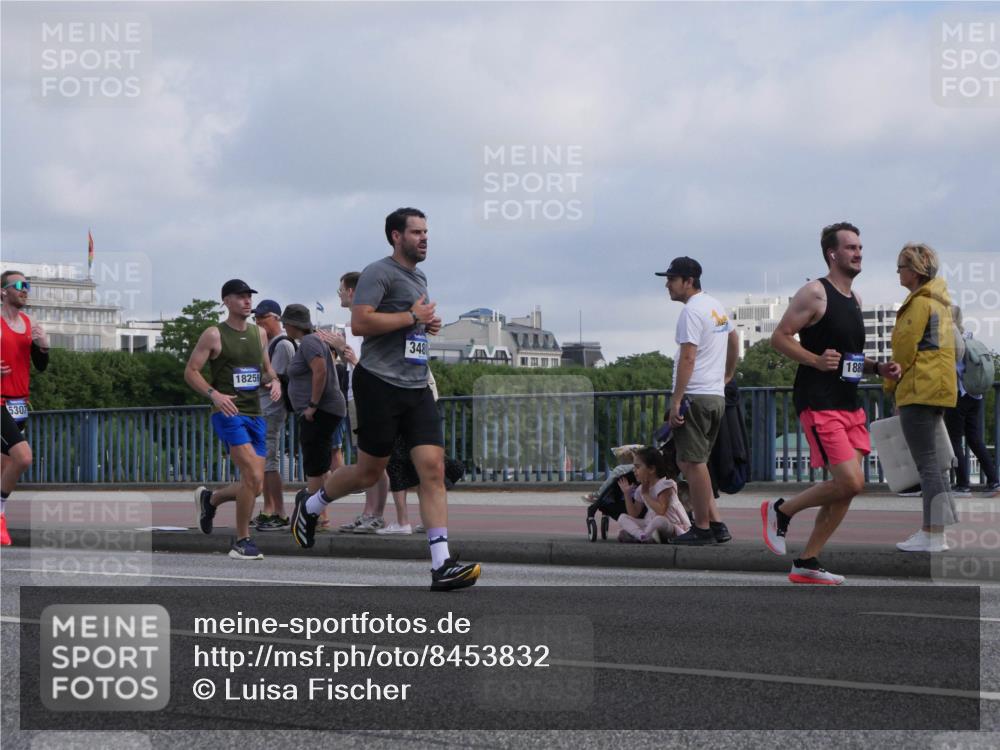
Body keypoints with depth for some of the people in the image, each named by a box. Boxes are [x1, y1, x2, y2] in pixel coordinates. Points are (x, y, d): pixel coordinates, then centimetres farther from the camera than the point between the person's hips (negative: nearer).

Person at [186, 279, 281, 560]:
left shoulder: (259, 333, 14)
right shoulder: (214, 334, -4)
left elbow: (267, 369, 24)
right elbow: (191, 371, -5)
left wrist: (274, 381, 0)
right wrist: (213, 394, -21)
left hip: (255, 414, 7)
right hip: (229, 413, -7)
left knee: (254, 487, 7)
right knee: (254, 476, -20)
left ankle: (209, 499, 36)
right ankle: (242, 542, -8)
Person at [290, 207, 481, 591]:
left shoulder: (419, 278, 21)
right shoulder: (380, 272, -7)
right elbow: (360, 322, -20)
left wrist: (427, 323, 14)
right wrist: (411, 317, -15)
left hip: (417, 387, 7)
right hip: (380, 384, -7)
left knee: (433, 469, -8)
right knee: (370, 471, 3)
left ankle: (442, 565, -14)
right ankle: (309, 507, 32)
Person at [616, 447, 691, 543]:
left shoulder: (664, 485, -13)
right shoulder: (640, 489, 11)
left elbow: (661, 511, -27)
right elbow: (634, 515, 10)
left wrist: (646, 494, -19)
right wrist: (627, 494, 4)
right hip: (651, 524, 8)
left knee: (659, 520, -43)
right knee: (622, 518, -5)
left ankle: (636, 534, -17)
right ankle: (644, 536, -30)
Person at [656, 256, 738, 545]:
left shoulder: (692, 311, -13)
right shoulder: (717, 307, 17)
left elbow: (688, 358, -20)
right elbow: (734, 339, 32)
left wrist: (676, 401, -20)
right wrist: (727, 376, 41)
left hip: (695, 396, -10)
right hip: (717, 395, 10)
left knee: (693, 462, -5)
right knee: (690, 461, 15)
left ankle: (703, 529, -2)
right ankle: (716, 524, 11)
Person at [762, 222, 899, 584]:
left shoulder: (854, 299, 18)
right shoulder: (815, 293, -8)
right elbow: (779, 337, -10)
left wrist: (877, 367, 10)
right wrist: (816, 360, -22)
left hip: (849, 403, 9)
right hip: (818, 402, -9)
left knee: (845, 488, 4)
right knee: (850, 482, -17)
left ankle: (806, 563, 12)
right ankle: (780, 510, 5)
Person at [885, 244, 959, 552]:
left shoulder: (919, 303, -13)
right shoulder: (939, 301, 18)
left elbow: (905, 349, -13)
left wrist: (891, 384, 0)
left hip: (918, 390, -10)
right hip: (939, 389, 10)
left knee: (927, 463, -9)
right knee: (934, 461, 13)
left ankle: (933, 535, -9)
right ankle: (935, 529, 15)